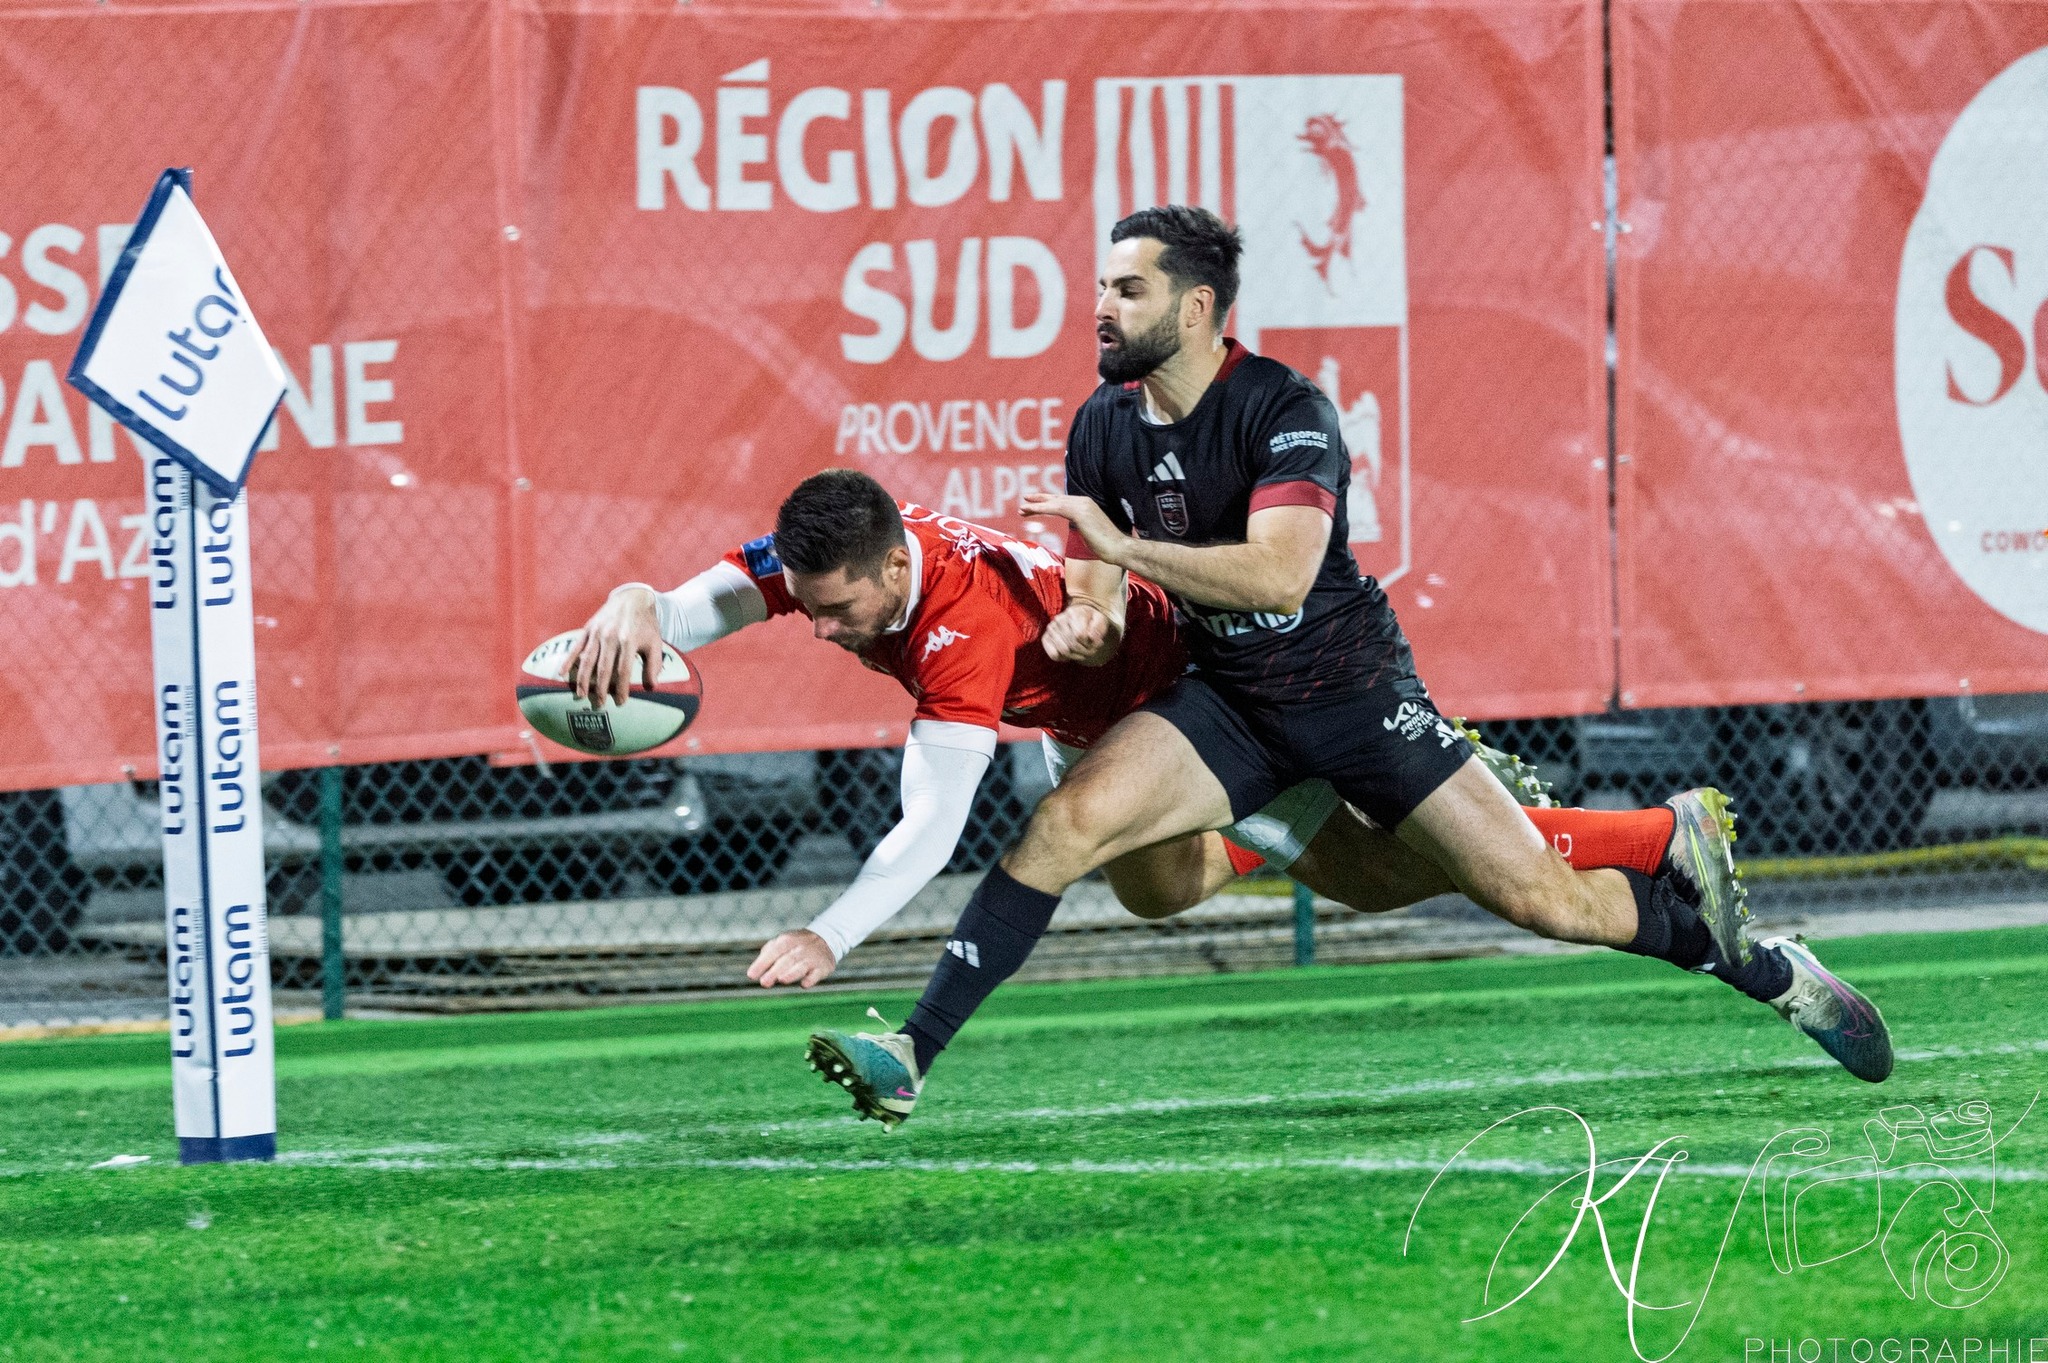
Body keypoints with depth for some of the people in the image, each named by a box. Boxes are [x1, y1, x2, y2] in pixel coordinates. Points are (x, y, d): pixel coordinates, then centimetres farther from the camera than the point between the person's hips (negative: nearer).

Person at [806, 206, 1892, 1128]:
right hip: (1225, 706, 4)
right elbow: (1094, 584, 5)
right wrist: (1083, 620, -20)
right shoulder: (1102, 427, 0)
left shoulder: (1283, 409, -19)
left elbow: (1280, 572, -32)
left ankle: (1759, 966, 19)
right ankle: (909, 1060, -25)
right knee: (1069, 819, -23)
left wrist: (1124, 545, -30)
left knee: (1541, 895, -6)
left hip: (1354, 692, -4)